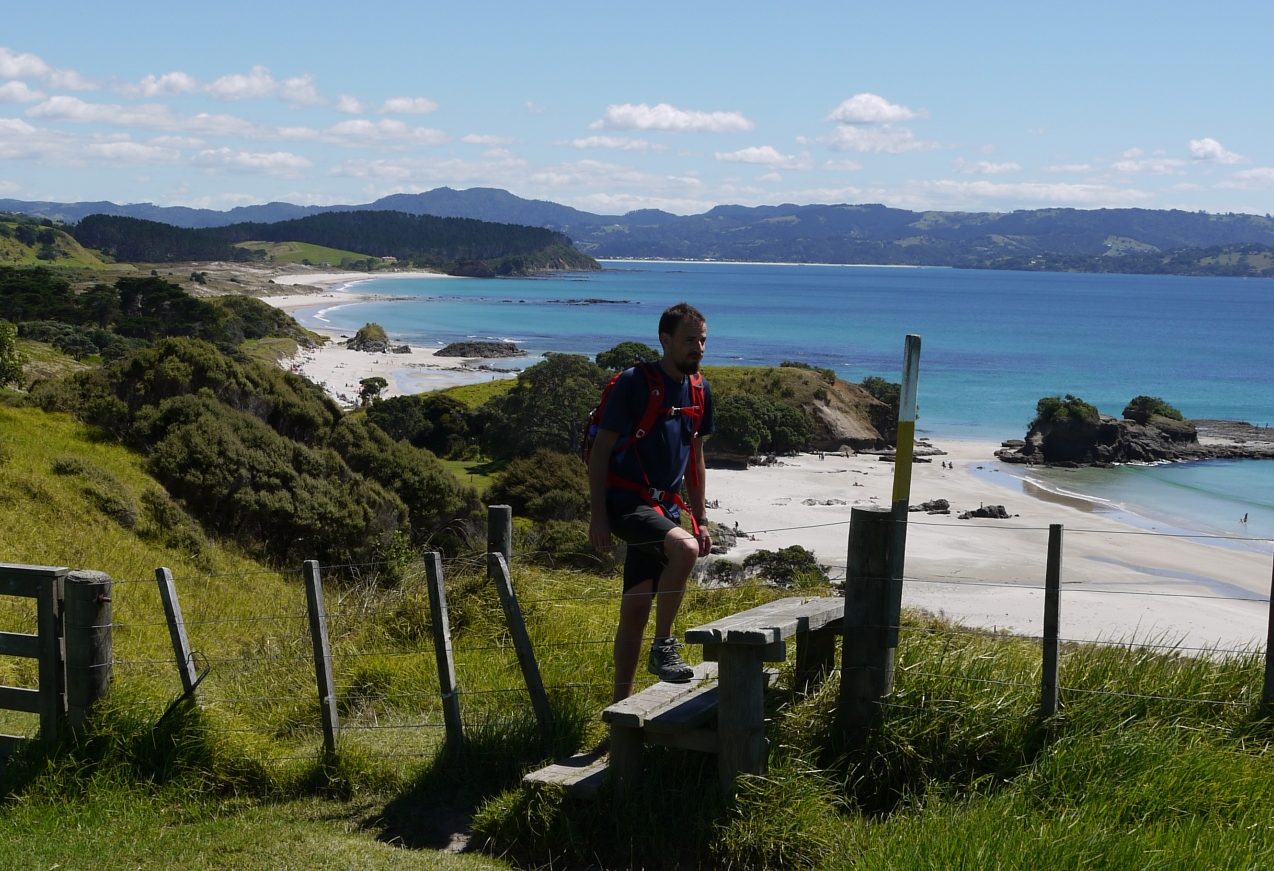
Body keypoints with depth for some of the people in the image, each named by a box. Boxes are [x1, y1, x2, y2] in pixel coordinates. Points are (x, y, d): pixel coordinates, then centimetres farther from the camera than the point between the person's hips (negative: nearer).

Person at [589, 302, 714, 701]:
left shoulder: (699, 392, 11)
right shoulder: (634, 383, -10)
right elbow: (601, 449, -10)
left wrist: (700, 520, 18)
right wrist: (597, 515, -15)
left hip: (664, 507, 7)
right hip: (625, 501, -7)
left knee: (635, 611, 8)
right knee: (684, 548, -33)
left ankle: (621, 706, 15)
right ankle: (663, 646, -17)